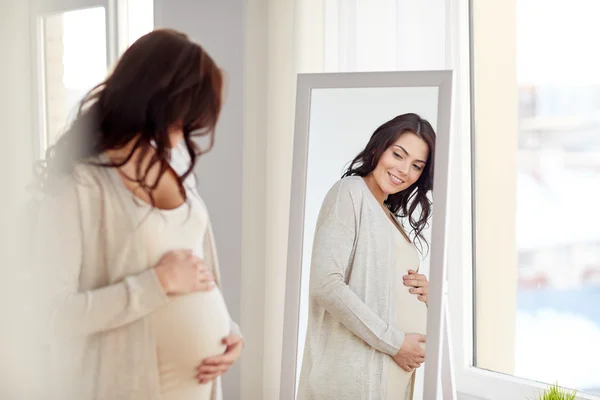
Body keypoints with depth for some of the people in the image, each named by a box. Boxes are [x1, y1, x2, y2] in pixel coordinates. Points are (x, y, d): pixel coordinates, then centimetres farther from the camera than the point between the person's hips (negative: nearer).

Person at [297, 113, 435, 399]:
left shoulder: (390, 218, 18)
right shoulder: (350, 192, -5)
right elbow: (326, 285, -17)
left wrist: (424, 292, 5)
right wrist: (394, 343, -15)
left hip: (394, 374, 8)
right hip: (355, 372, -8)